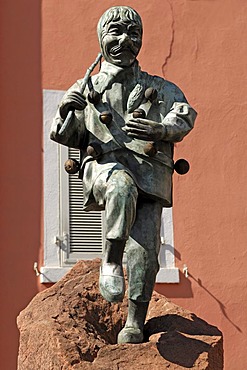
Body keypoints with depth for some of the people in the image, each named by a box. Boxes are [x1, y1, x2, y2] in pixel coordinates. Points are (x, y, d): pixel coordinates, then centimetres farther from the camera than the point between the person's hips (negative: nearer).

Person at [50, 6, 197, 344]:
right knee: (122, 187, -39)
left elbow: (184, 117, 5)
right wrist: (65, 112, -6)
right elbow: (65, 136, 18)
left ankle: (135, 323, -2)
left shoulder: (160, 88, 23)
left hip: (150, 174, 2)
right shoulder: (86, 89, 22)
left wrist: (157, 128, -19)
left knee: (144, 249, -12)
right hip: (105, 167, -1)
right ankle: (111, 264, -32)